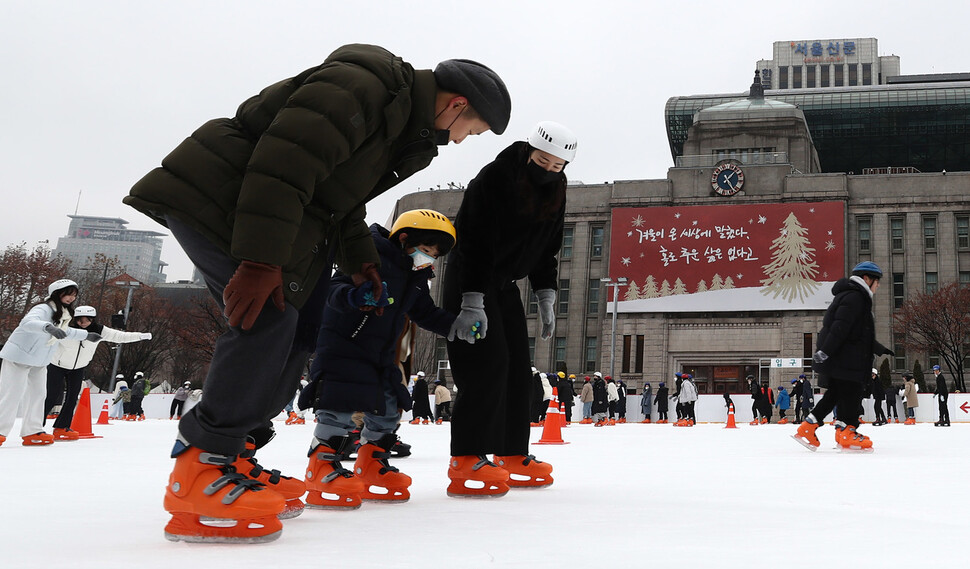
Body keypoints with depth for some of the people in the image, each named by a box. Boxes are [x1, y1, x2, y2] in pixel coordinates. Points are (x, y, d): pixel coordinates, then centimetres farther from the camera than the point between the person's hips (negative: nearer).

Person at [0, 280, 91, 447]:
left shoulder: (64, 314, 6)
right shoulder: (43, 309, -24)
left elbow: (65, 332, 26)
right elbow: (27, 322, -45)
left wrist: (86, 335, 33)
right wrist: (48, 327, -63)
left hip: (39, 361, 9)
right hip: (19, 356, -9)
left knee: (38, 394, 8)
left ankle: (32, 432, 13)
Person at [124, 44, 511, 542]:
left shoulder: (404, 124, 14)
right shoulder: (362, 85, -20)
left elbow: (342, 200, 20)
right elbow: (286, 163, -29)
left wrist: (360, 261, 9)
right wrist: (261, 259, -32)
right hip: (213, 197, -11)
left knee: (296, 333, 6)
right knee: (268, 319, -21)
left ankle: (234, 458, 13)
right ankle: (198, 472, -16)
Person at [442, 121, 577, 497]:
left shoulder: (555, 192, 3)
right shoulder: (493, 178, -20)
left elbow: (547, 251, 11)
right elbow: (471, 243, -23)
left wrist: (546, 299, 3)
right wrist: (472, 303, -28)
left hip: (507, 286, 8)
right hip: (469, 281, -8)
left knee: (518, 368, 5)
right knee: (487, 363, -18)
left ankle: (512, 456, 13)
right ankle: (466, 460, -17)